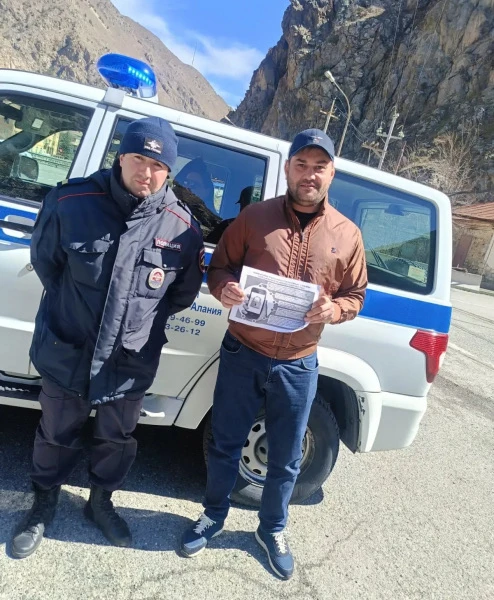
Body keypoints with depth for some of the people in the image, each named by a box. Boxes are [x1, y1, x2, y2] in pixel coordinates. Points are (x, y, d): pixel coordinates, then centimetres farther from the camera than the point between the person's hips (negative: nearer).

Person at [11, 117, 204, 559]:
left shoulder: (182, 227, -12)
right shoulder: (71, 201, -15)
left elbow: (185, 292, 3)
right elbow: (44, 261, 1)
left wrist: (142, 318, 2)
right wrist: (73, 308, 6)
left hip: (131, 363, 1)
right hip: (66, 353, 0)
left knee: (117, 440, 22)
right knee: (57, 436, 22)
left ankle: (101, 501, 51)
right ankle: (44, 504, 50)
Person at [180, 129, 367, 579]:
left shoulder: (347, 235, 0)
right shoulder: (255, 216, -3)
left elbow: (356, 295, 7)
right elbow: (218, 267, 3)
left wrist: (333, 311, -15)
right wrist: (225, 288, -20)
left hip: (298, 366, 1)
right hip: (242, 354, 0)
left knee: (286, 459, 17)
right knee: (226, 445, 17)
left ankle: (273, 529, 43)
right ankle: (214, 515, 43)